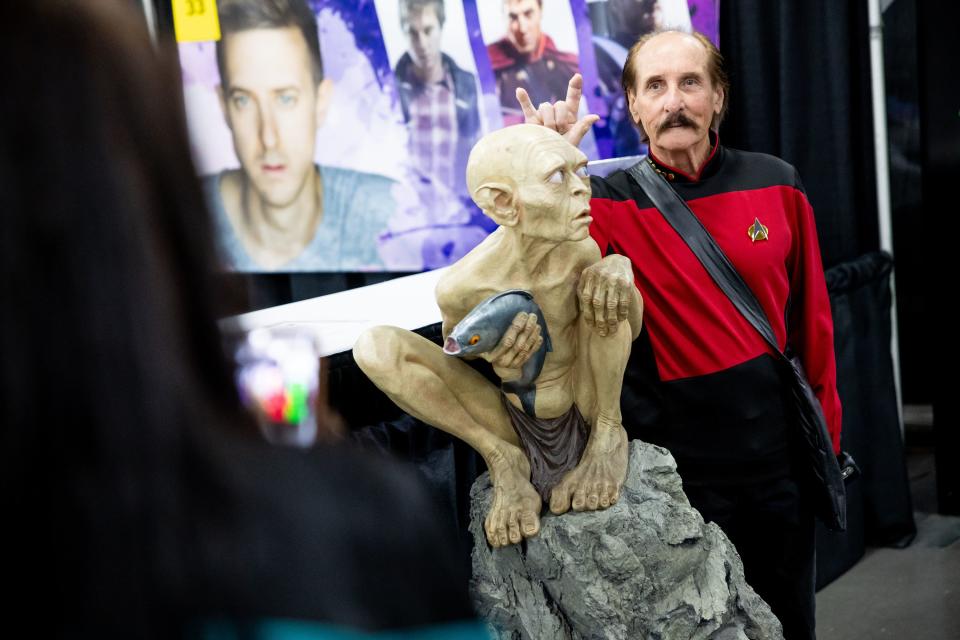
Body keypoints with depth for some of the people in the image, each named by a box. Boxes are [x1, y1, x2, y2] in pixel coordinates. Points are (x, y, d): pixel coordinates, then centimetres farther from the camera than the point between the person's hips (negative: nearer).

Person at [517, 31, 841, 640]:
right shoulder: (610, 203, -9)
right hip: (677, 468, -2)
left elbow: (811, 316, 4)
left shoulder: (776, 183, -2)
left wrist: (826, 430, 8)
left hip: (779, 455, 3)